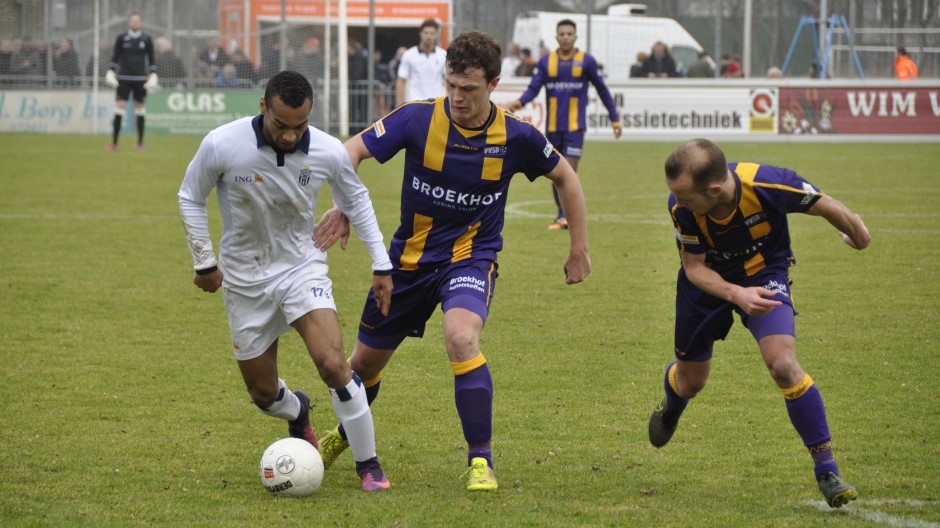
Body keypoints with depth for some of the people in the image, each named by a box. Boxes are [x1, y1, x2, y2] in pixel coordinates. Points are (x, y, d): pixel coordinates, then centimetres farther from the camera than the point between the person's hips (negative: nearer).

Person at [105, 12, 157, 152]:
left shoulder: (147, 39, 3)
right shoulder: (121, 38, 2)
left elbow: (151, 59, 8)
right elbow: (115, 57, 7)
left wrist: (153, 74, -1)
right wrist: (110, 71, -3)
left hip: (140, 78, 1)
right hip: (124, 78, -1)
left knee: (139, 107, 5)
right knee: (119, 105, -8)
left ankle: (140, 143, 14)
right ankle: (114, 143, -5)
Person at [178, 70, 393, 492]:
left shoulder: (328, 152, -16)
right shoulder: (222, 145, -21)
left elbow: (356, 200, 5)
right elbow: (190, 198, -2)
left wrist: (382, 265, 5)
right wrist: (204, 262, 1)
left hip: (301, 268, 0)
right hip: (244, 280, 1)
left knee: (334, 365, -22)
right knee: (263, 394, 7)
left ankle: (368, 465, -7)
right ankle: (297, 413, 46)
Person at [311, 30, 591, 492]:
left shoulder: (515, 137, -13)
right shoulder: (419, 118, -15)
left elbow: (565, 177, 4)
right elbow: (353, 151, -10)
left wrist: (579, 250, 6)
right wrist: (342, 207, -28)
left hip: (471, 257, -2)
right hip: (409, 258, 2)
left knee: (461, 338, -33)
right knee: (366, 359, 14)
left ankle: (481, 460, -21)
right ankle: (344, 435, 48)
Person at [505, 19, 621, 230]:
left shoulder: (586, 61, -1)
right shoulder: (546, 62, 4)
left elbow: (602, 89, 7)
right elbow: (533, 88, -3)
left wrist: (614, 118, 8)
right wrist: (520, 102, -24)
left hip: (575, 126, -3)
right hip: (553, 127, 3)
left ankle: (566, 215, -15)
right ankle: (562, 213, 18)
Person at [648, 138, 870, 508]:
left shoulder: (768, 184, -37)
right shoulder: (681, 207, -31)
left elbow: (828, 208, -17)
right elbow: (695, 267, -18)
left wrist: (855, 236, 2)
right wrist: (737, 295, -38)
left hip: (765, 274, -2)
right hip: (708, 280, 2)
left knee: (783, 364, -25)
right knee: (689, 382, 18)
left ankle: (826, 470, -13)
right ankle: (670, 407, 59)